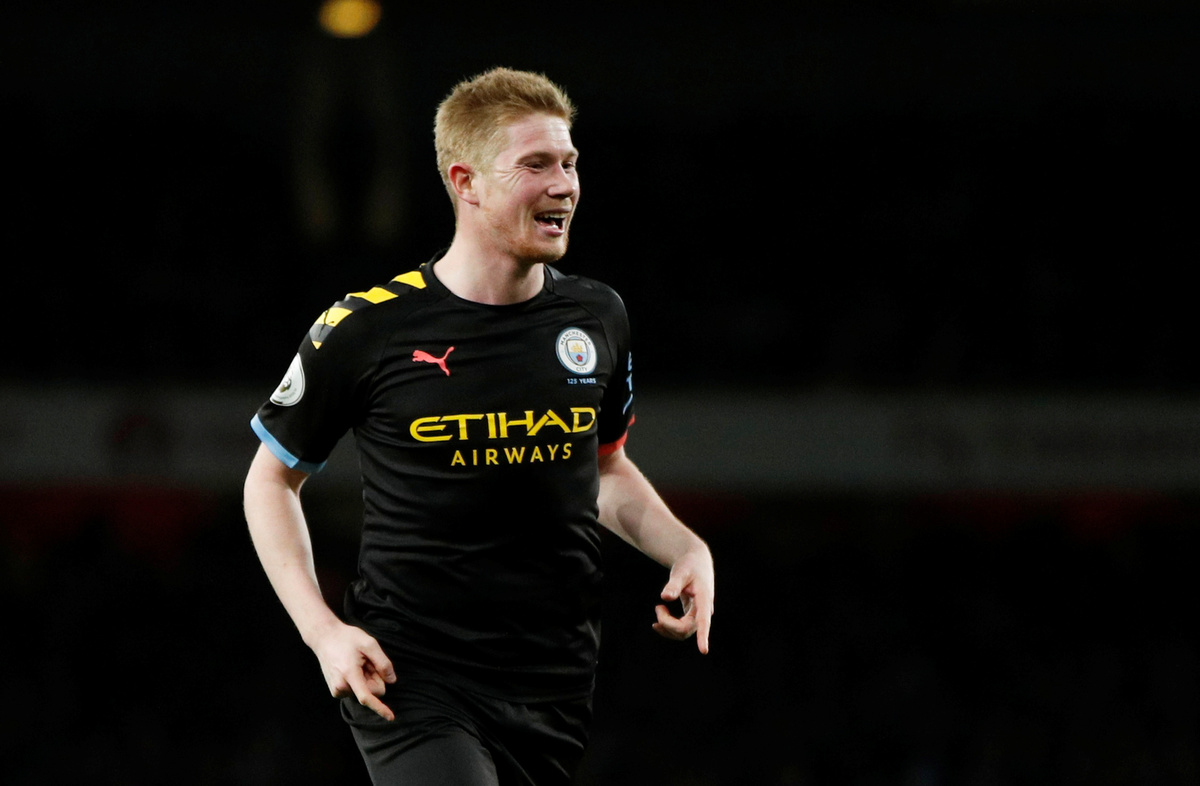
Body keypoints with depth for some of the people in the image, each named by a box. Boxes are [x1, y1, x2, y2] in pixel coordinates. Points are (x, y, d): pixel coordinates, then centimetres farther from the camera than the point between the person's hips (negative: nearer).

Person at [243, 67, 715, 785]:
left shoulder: (598, 320, 7)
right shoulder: (367, 329, -7)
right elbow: (272, 478, 5)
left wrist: (686, 549, 5)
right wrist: (323, 631, -7)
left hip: (556, 693, 5)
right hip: (410, 681, -5)